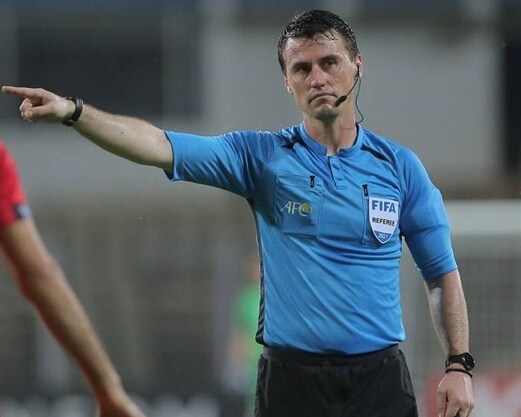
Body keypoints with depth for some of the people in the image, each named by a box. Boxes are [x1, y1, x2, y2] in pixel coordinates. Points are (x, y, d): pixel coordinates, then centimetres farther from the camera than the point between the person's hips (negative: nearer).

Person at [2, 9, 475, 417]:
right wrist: (73, 111, -25)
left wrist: (459, 366, -1)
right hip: (291, 378, 0)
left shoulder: (400, 166, 5)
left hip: (380, 375, 1)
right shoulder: (262, 156, 2)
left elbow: (442, 274, 9)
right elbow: (160, 147, -11)